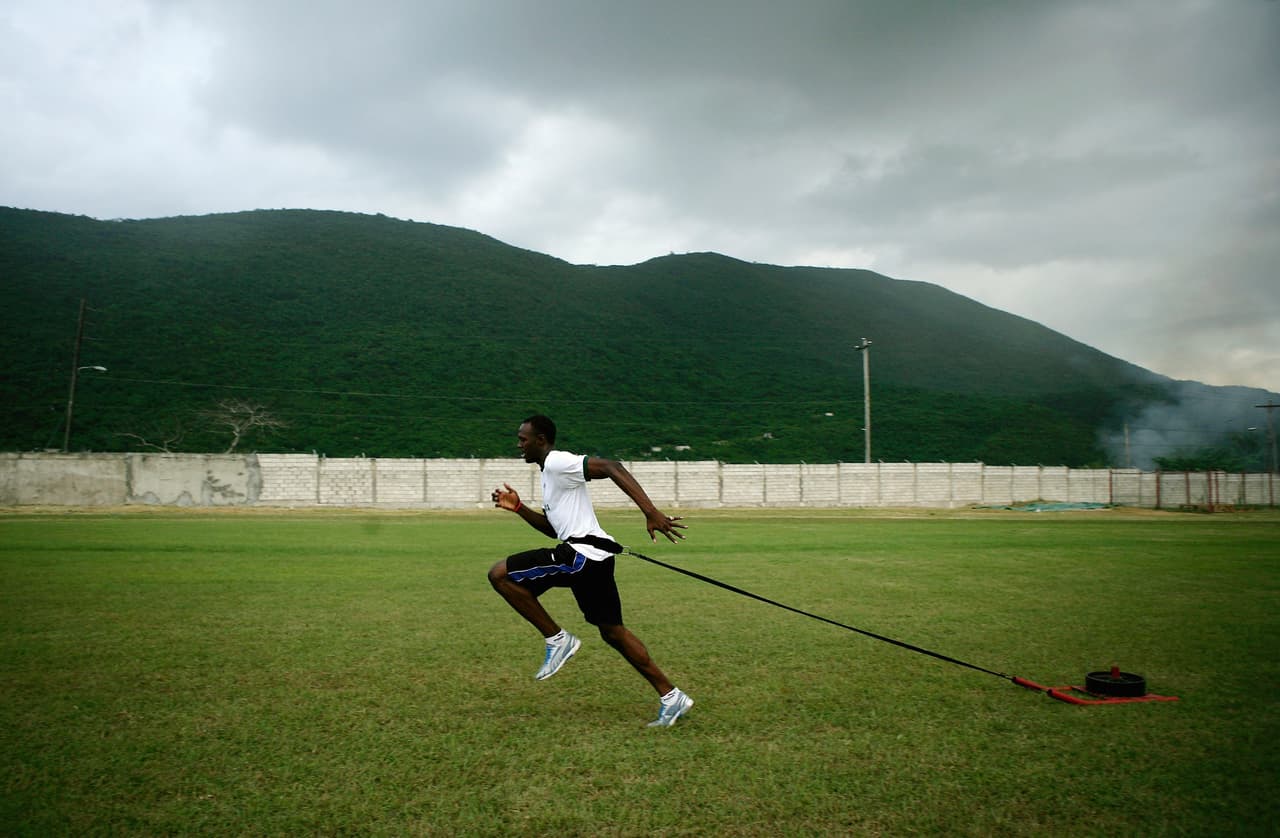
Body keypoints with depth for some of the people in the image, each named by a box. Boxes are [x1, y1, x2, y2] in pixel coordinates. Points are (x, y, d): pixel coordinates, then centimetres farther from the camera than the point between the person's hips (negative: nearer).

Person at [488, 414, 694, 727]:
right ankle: (671, 696, 16)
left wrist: (651, 513, -30)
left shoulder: (557, 462, -7)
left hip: (581, 554, -10)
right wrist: (518, 507, 22)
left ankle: (557, 639, -3)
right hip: (592, 559, 10)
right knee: (612, 630, 15)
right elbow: (553, 528, 33)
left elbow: (611, 467, -21)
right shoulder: (550, 472, 24)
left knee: (499, 575, -9)